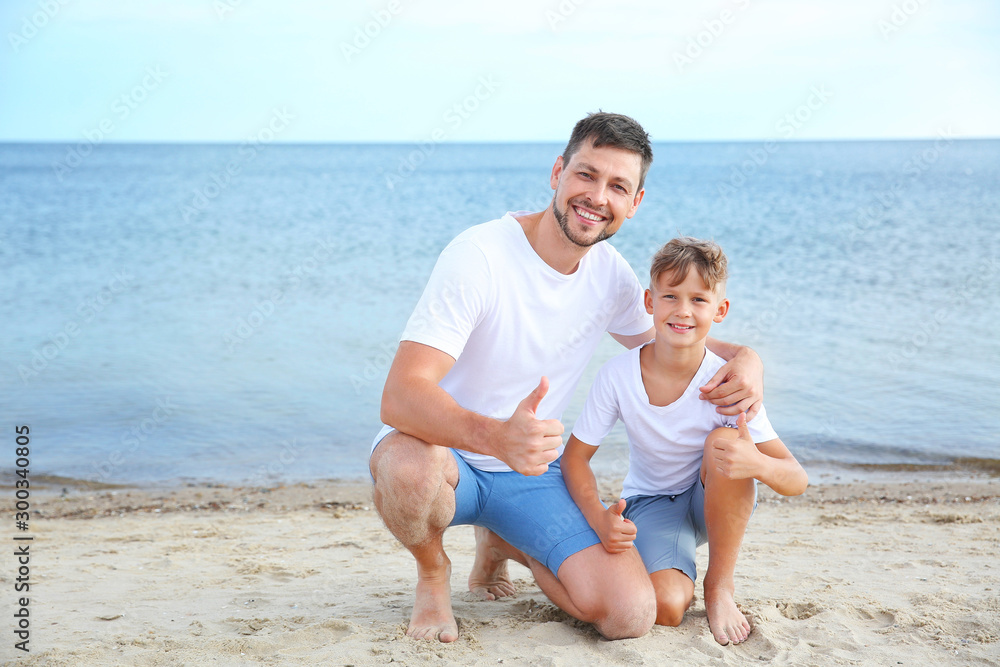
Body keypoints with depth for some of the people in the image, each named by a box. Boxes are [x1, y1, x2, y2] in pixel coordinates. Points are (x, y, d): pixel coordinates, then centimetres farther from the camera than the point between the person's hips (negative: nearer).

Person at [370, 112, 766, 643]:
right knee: (406, 466, -42)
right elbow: (400, 397, -31)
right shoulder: (477, 257, -22)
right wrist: (496, 437, -52)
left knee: (630, 615, -15)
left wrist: (742, 357, -8)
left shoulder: (610, 274, -2)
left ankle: (501, 544, 15)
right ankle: (433, 572, -4)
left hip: (531, 472, 5)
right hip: (446, 452, -4)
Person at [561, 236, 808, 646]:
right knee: (666, 607, -29)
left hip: (715, 504, 1)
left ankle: (720, 584, -13)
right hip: (651, 505, -1)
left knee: (725, 442, -32)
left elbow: (797, 480, -24)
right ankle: (681, 574, 11)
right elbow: (575, 455, -10)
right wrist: (599, 519, -29)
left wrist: (759, 465, -49)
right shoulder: (618, 375, -20)